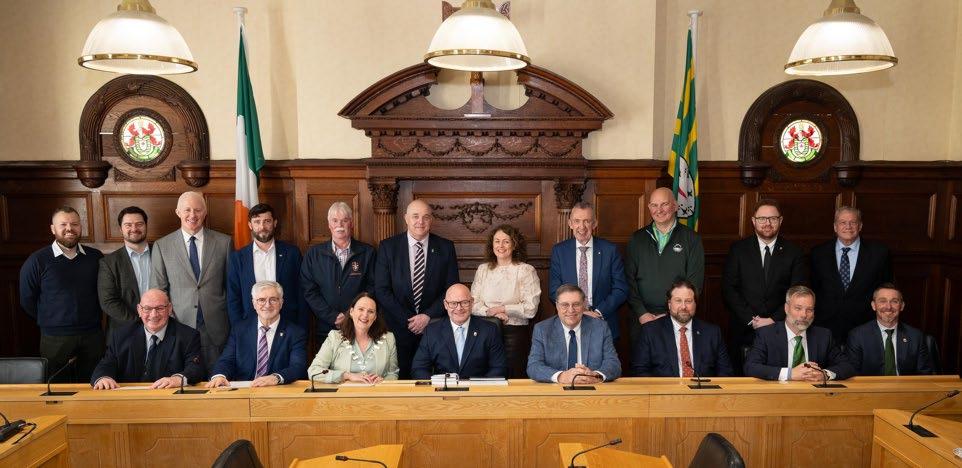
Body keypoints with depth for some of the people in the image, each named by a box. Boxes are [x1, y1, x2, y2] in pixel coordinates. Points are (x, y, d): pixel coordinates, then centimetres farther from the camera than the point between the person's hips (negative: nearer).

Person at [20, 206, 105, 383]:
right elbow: (27, 301, 3)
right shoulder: (37, 261, -4)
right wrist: (48, 321, 6)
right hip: (55, 339, -2)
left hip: (93, 335, 2)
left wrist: (92, 319, 7)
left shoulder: (95, 257, 3)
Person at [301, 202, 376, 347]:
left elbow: (372, 288, -1)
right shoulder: (313, 254, 6)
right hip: (326, 329, 1)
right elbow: (309, 291, 1)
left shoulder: (367, 252, 3)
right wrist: (333, 317, -10)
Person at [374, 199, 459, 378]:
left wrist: (428, 316, -9)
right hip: (399, 328, 0)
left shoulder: (445, 247, 2)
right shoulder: (387, 247, 0)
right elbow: (381, 290, -4)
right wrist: (407, 320, -9)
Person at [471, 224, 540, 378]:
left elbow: (531, 309, -8)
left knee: (514, 377, -2)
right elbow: (473, 304, 6)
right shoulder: (483, 269, 12)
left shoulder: (526, 271, 0)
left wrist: (502, 309, -9)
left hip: (515, 332, -3)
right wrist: (489, 311, -12)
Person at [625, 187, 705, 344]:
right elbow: (629, 280, 3)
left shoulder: (692, 239, 3)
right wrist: (642, 313, -8)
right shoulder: (637, 239, 8)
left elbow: (694, 283, -4)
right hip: (642, 319, 2)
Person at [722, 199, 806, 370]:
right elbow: (728, 289, -2)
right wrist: (751, 319, -10)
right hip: (744, 329, 0)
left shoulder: (794, 252, 5)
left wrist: (773, 320, -10)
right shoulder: (738, 249, 4)